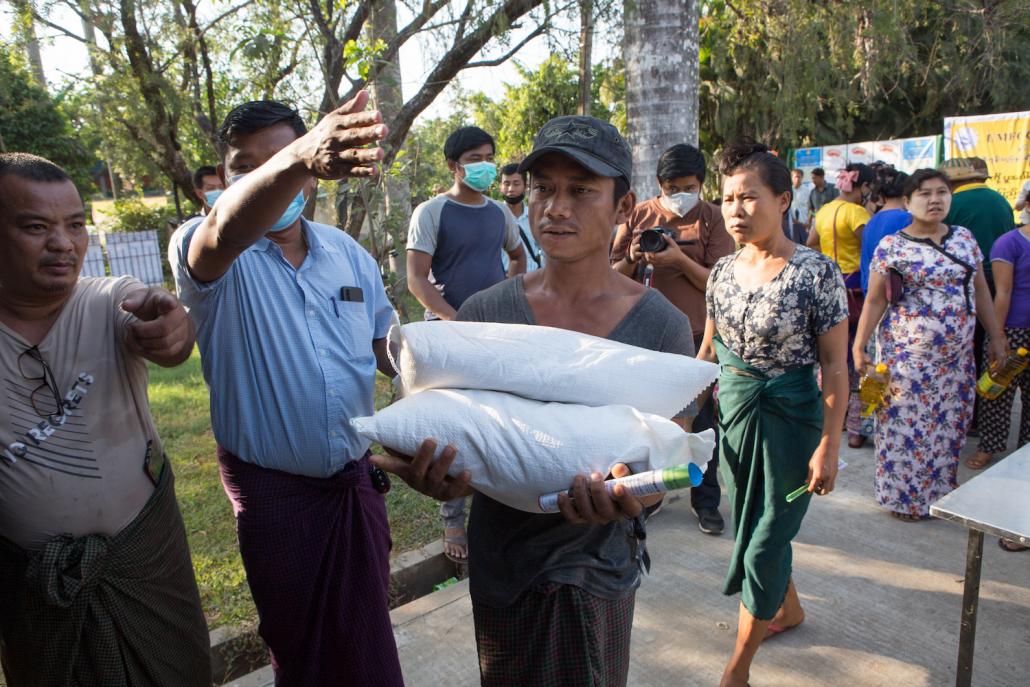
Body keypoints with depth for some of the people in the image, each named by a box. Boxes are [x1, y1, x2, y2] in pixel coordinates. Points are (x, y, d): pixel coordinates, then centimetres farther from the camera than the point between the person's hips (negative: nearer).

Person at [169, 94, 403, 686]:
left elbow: (387, 346, 10)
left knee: (368, 629, 19)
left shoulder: (348, 252, 1)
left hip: (357, 476, 3)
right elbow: (225, 232, -38)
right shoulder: (208, 254, -12)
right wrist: (296, 159, -58)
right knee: (298, 636, 17)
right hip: (273, 488, -3)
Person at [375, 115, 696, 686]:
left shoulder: (661, 327, -10)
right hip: (498, 560, 2)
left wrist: (621, 501, -30)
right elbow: (451, 434, -1)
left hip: (592, 562, -1)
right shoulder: (484, 314, -7)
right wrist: (434, 477, -24)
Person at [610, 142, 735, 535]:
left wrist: (679, 259, -22)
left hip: (696, 334, -2)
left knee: (701, 420, 7)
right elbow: (615, 274, 6)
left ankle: (706, 500, 23)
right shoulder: (639, 214, 3)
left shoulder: (711, 218, -2)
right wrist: (632, 259, -15)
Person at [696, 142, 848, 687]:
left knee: (765, 540, 2)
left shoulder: (816, 273, -14)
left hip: (790, 419, -5)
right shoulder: (723, 271, 1)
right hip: (733, 412, 6)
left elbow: (835, 365, -12)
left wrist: (828, 446, -14)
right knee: (753, 524, 19)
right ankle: (789, 608, 48)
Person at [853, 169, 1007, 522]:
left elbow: (981, 290, 13)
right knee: (906, 426, 1)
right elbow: (874, 300, -7)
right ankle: (904, 496, 18)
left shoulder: (965, 238, 8)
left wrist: (996, 336, 13)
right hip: (907, 353, -5)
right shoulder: (891, 247, -7)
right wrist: (858, 346, -14)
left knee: (949, 426, 12)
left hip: (956, 355, 5)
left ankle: (939, 492, 29)